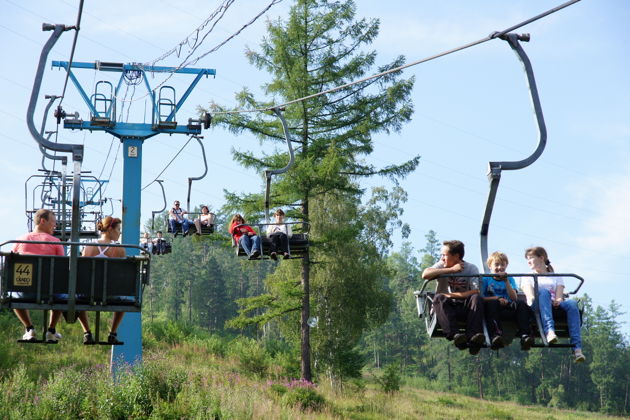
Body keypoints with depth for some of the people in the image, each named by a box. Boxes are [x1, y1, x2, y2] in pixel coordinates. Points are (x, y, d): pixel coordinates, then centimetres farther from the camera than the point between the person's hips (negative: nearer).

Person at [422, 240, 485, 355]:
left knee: (477, 298, -29)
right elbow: (425, 274, -18)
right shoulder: (442, 266, 4)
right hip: (446, 307, 0)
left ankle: (473, 337, -41)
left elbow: (476, 292, -14)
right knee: (439, 298, -31)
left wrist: (452, 295, -21)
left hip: (465, 307, 0)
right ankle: (455, 335, -47)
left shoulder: (471, 268, 0)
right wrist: (451, 270, -19)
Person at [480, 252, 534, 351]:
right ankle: (495, 334, -56)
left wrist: (506, 281, -5)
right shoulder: (485, 279, 12)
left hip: (508, 307, 3)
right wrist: (496, 298, -16)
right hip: (493, 309, -2)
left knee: (521, 304, -27)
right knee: (492, 303, -37)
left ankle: (524, 335, -43)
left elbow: (514, 298, 4)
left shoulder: (510, 279, 19)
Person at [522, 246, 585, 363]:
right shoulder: (527, 278, 25)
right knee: (543, 292, -34)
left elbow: (559, 297, 8)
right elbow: (530, 296, 3)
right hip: (537, 308, -1)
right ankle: (549, 331, -57)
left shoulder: (556, 277, 27)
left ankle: (577, 348, -46)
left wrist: (558, 301, -17)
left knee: (572, 303, -32)